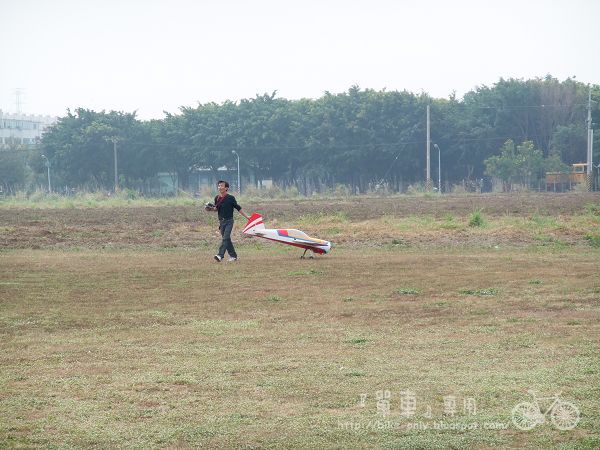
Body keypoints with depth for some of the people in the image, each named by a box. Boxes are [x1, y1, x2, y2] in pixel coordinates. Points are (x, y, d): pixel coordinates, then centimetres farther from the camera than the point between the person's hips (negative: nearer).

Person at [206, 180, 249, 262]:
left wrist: (246, 216, 1)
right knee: (226, 239, 10)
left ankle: (220, 255, -28)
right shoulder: (217, 198, 6)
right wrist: (211, 209, -3)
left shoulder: (230, 198, -8)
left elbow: (238, 208, -1)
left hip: (229, 221, -6)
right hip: (221, 221, 6)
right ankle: (233, 255, 21)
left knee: (225, 238, -16)